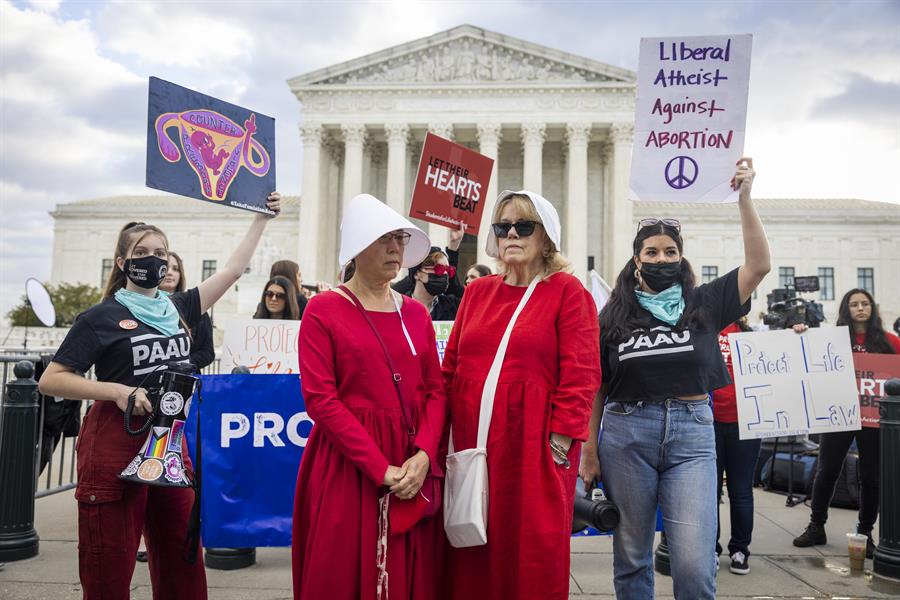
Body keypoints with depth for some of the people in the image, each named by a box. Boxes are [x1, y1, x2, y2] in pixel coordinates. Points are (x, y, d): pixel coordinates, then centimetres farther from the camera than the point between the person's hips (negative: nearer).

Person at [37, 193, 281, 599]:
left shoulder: (179, 309, 10)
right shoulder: (102, 317, -4)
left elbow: (233, 269, 12)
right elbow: (50, 381, -6)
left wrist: (262, 218, 12)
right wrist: (117, 390, -19)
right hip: (116, 448, -5)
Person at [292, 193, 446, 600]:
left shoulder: (416, 313, 10)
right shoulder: (324, 311, -5)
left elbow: (435, 390, 5)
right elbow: (321, 399, -12)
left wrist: (423, 455, -12)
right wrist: (381, 469, -17)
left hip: (414, 464, 4)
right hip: (347, 465, -4)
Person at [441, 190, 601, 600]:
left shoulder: (567, 291, -1)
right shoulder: (477, 291, 12)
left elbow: (580, 375, -8)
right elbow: (451, 368, 12)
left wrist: (558, 443, -13)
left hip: (534, 449, -4)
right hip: (472, 446, 5)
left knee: (533, 555, 5)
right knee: (473, 560, 12)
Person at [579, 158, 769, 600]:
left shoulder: (703, 304, 7)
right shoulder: (615, 316, 6)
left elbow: (759, 265, -2)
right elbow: (595, 388, 7)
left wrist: (744, 198, -7)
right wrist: (589, 451, 3)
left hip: (691, 434, 0)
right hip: (626, 434, 1)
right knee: (631, 557, 10)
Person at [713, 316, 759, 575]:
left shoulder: (750, 335, 8)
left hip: (744, 423, 1)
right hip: (708, 421, -1)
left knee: (741, 490, 10)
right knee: (710, 488, 8)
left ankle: (740, 550, 23)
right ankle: (710, 549, 21)